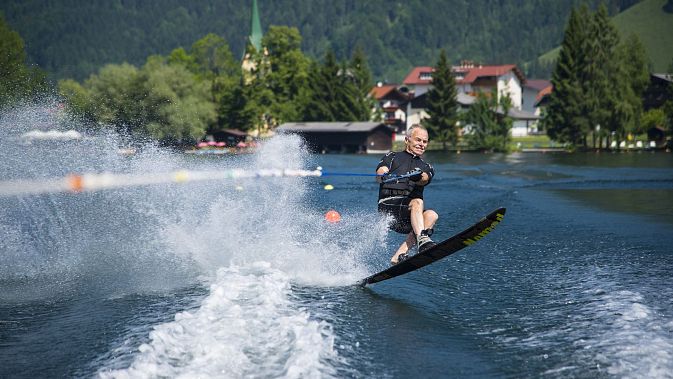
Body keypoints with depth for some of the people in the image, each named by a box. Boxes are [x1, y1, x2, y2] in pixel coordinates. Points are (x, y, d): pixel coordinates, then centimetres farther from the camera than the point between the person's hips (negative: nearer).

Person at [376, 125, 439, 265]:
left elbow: (424, 179, -1)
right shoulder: (392, 157, 20)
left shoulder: (426, 168, 26)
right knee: (417, 202, -30)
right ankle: (422, 240, -51)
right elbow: (379, 175, -1)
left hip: (409, 218, 4)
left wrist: (418, 177, -26)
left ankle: (399, 256, -30)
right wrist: (384, 176, -27)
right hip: (388, 208, -4)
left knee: (431, 215, -27)